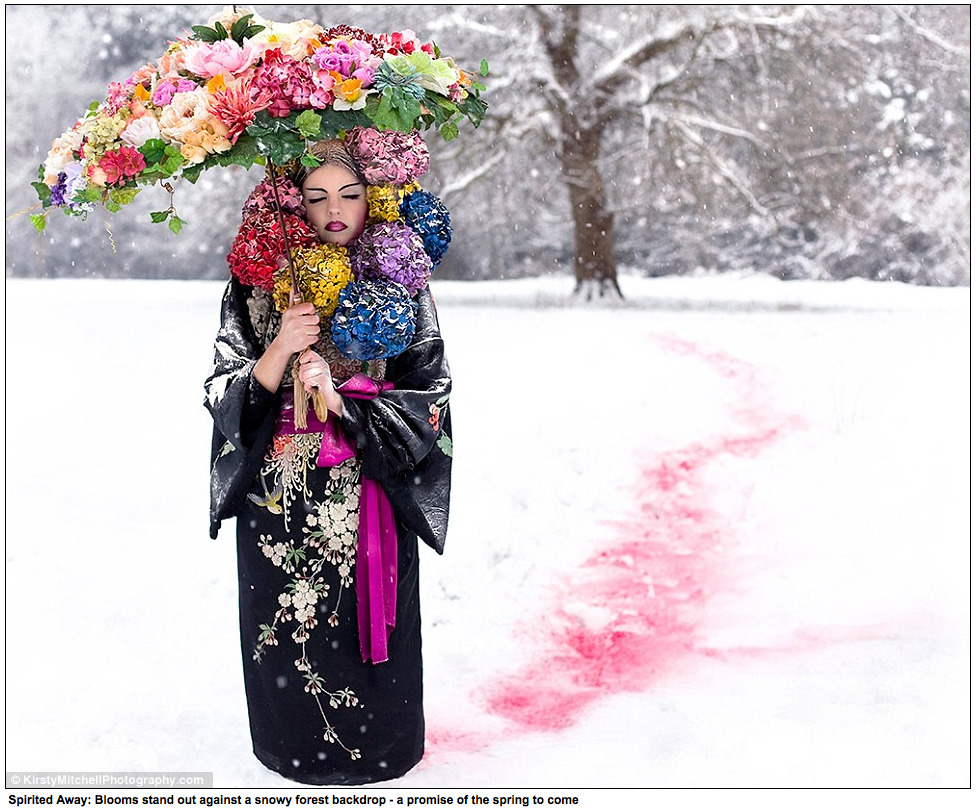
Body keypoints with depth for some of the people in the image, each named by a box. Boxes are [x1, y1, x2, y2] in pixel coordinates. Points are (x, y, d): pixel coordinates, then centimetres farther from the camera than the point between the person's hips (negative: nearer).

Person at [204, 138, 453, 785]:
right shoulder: (259, 284, 0)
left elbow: (429, 398, -5)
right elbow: (223, 394, -3)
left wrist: (342, 402, -17)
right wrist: (279, 351, -20)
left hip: (372, 492, -1)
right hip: (281, 496, 1)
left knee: (366, 621, 8)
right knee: (288, 627, 10)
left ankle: (377, 744, 33)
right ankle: (296, 747, 35)